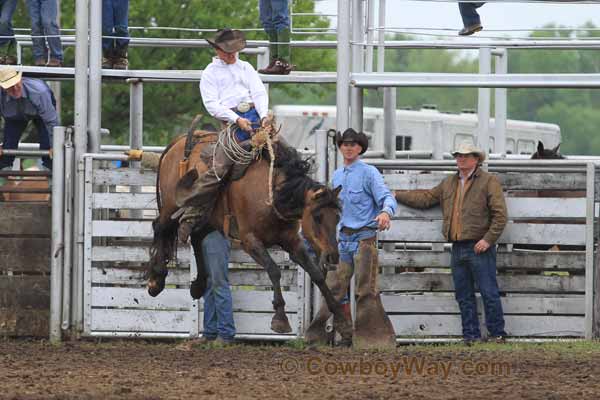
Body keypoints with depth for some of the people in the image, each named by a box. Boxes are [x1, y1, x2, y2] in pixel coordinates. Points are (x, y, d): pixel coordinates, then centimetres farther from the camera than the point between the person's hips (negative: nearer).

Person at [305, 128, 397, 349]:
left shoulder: (369, 173, -5)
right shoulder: (337, 176, 17)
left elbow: (387, 197, -16)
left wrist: (386, 212, -38)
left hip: (364, 238, -6)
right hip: (343, 238, 6)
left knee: (366, 290, -6)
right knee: (334, 288, 8)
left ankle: (372, 336, -3)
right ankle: (319, 333, 11)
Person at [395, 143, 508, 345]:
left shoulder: (488, 182, -3)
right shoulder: (449, 184, 18)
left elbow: (500, 215, -8)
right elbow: (426, 198, 24)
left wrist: (488, 239, -15)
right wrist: (397, 195, 20)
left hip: (479, 247, -7)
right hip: (458, 248, 7)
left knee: (489, 294, -5)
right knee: (464, 296, 8)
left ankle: (498, 334, -1)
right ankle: (471, 336, 12)